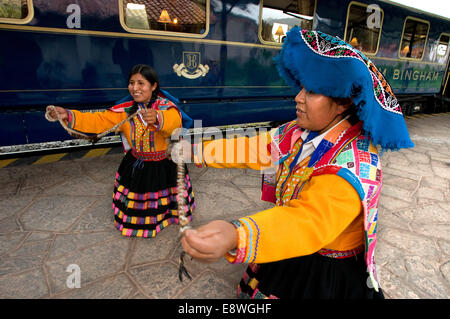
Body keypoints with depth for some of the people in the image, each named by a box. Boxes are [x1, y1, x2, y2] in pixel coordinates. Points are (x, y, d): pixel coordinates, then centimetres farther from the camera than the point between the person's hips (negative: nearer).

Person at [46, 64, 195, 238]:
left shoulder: (167, 107, -19)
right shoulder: (125, 111, -4)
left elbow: (174, 123, -41)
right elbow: (98, 121, -9)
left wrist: (157, 118, -64)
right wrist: (68, 115, -24)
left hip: (166, 166, -3)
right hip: (136, 167, 4)